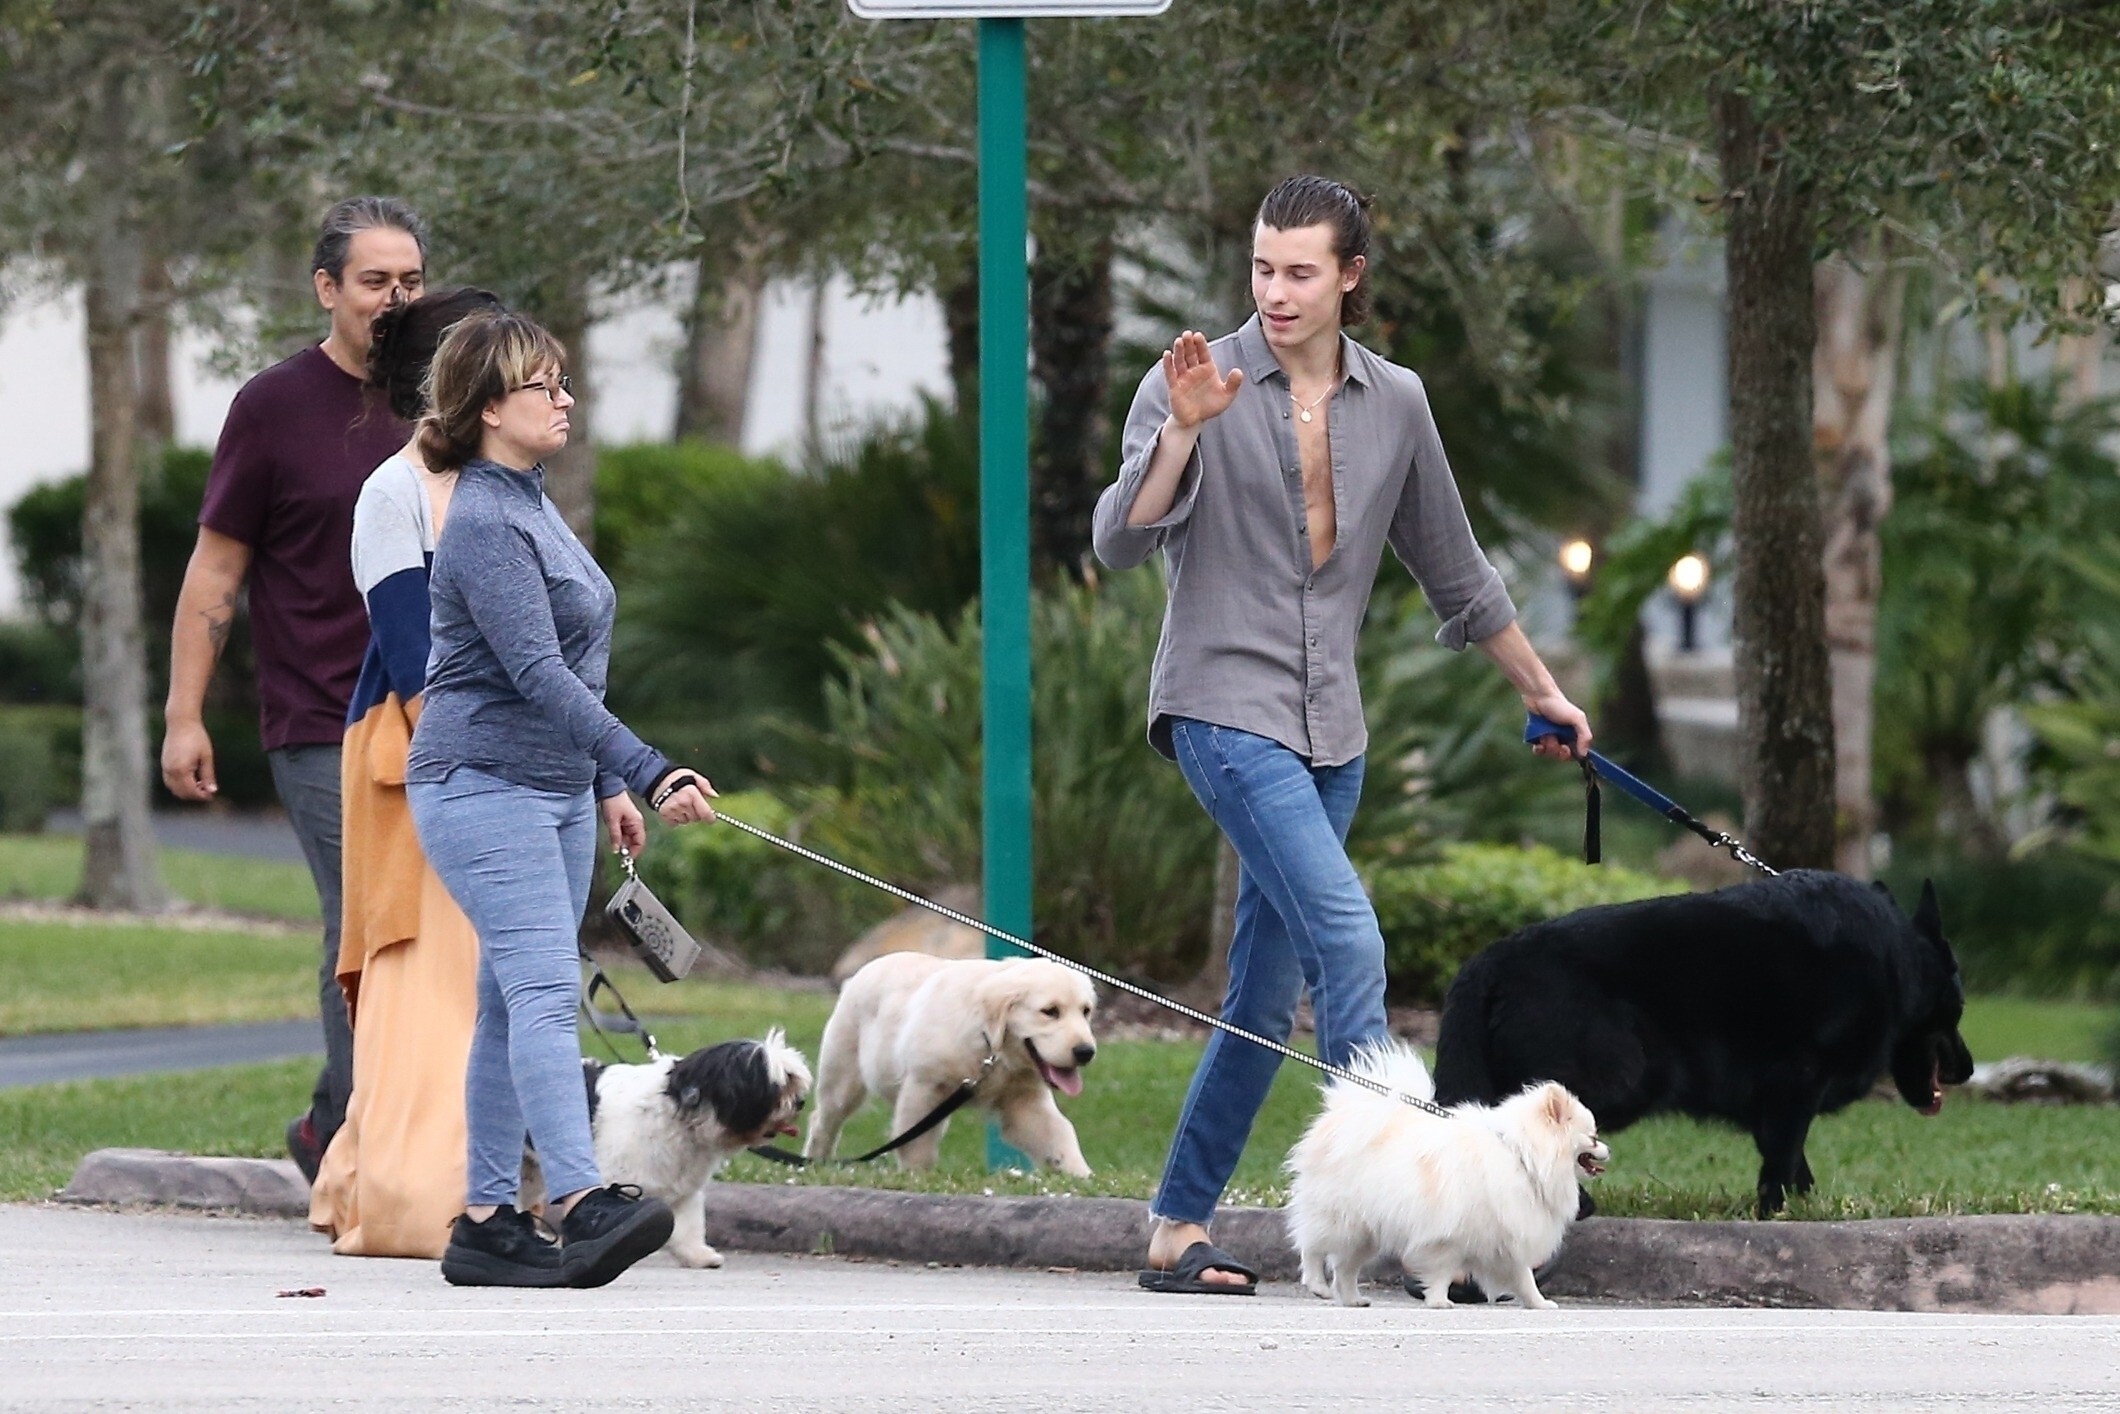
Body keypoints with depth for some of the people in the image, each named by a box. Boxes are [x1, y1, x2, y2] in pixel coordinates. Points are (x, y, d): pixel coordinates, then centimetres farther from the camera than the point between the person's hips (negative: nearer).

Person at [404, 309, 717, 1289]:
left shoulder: (534, 510, 15)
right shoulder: (482, 525, -16)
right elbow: (538, 674, -24)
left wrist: (608, 786, 24)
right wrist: (650, 772, -29)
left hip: (553, 792, 10)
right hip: (483, 789, -10)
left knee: (517, 1005, 7)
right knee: (544, 988, -21)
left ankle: (487, 1222, 7)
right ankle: (583, 1202, -32)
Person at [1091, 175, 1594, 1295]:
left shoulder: (1394, 405, 9)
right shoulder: (1202, 383, -4)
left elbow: (1453, 569, 21)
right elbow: (1120, 542, -15)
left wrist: (1541, 689, 27)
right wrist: (1182, 431, -28)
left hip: (1328, 729, 5)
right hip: (1224, 707, -5)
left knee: (1266, 1000, 5)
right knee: (1349, 942, -21)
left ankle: (1178, 1232, 14)